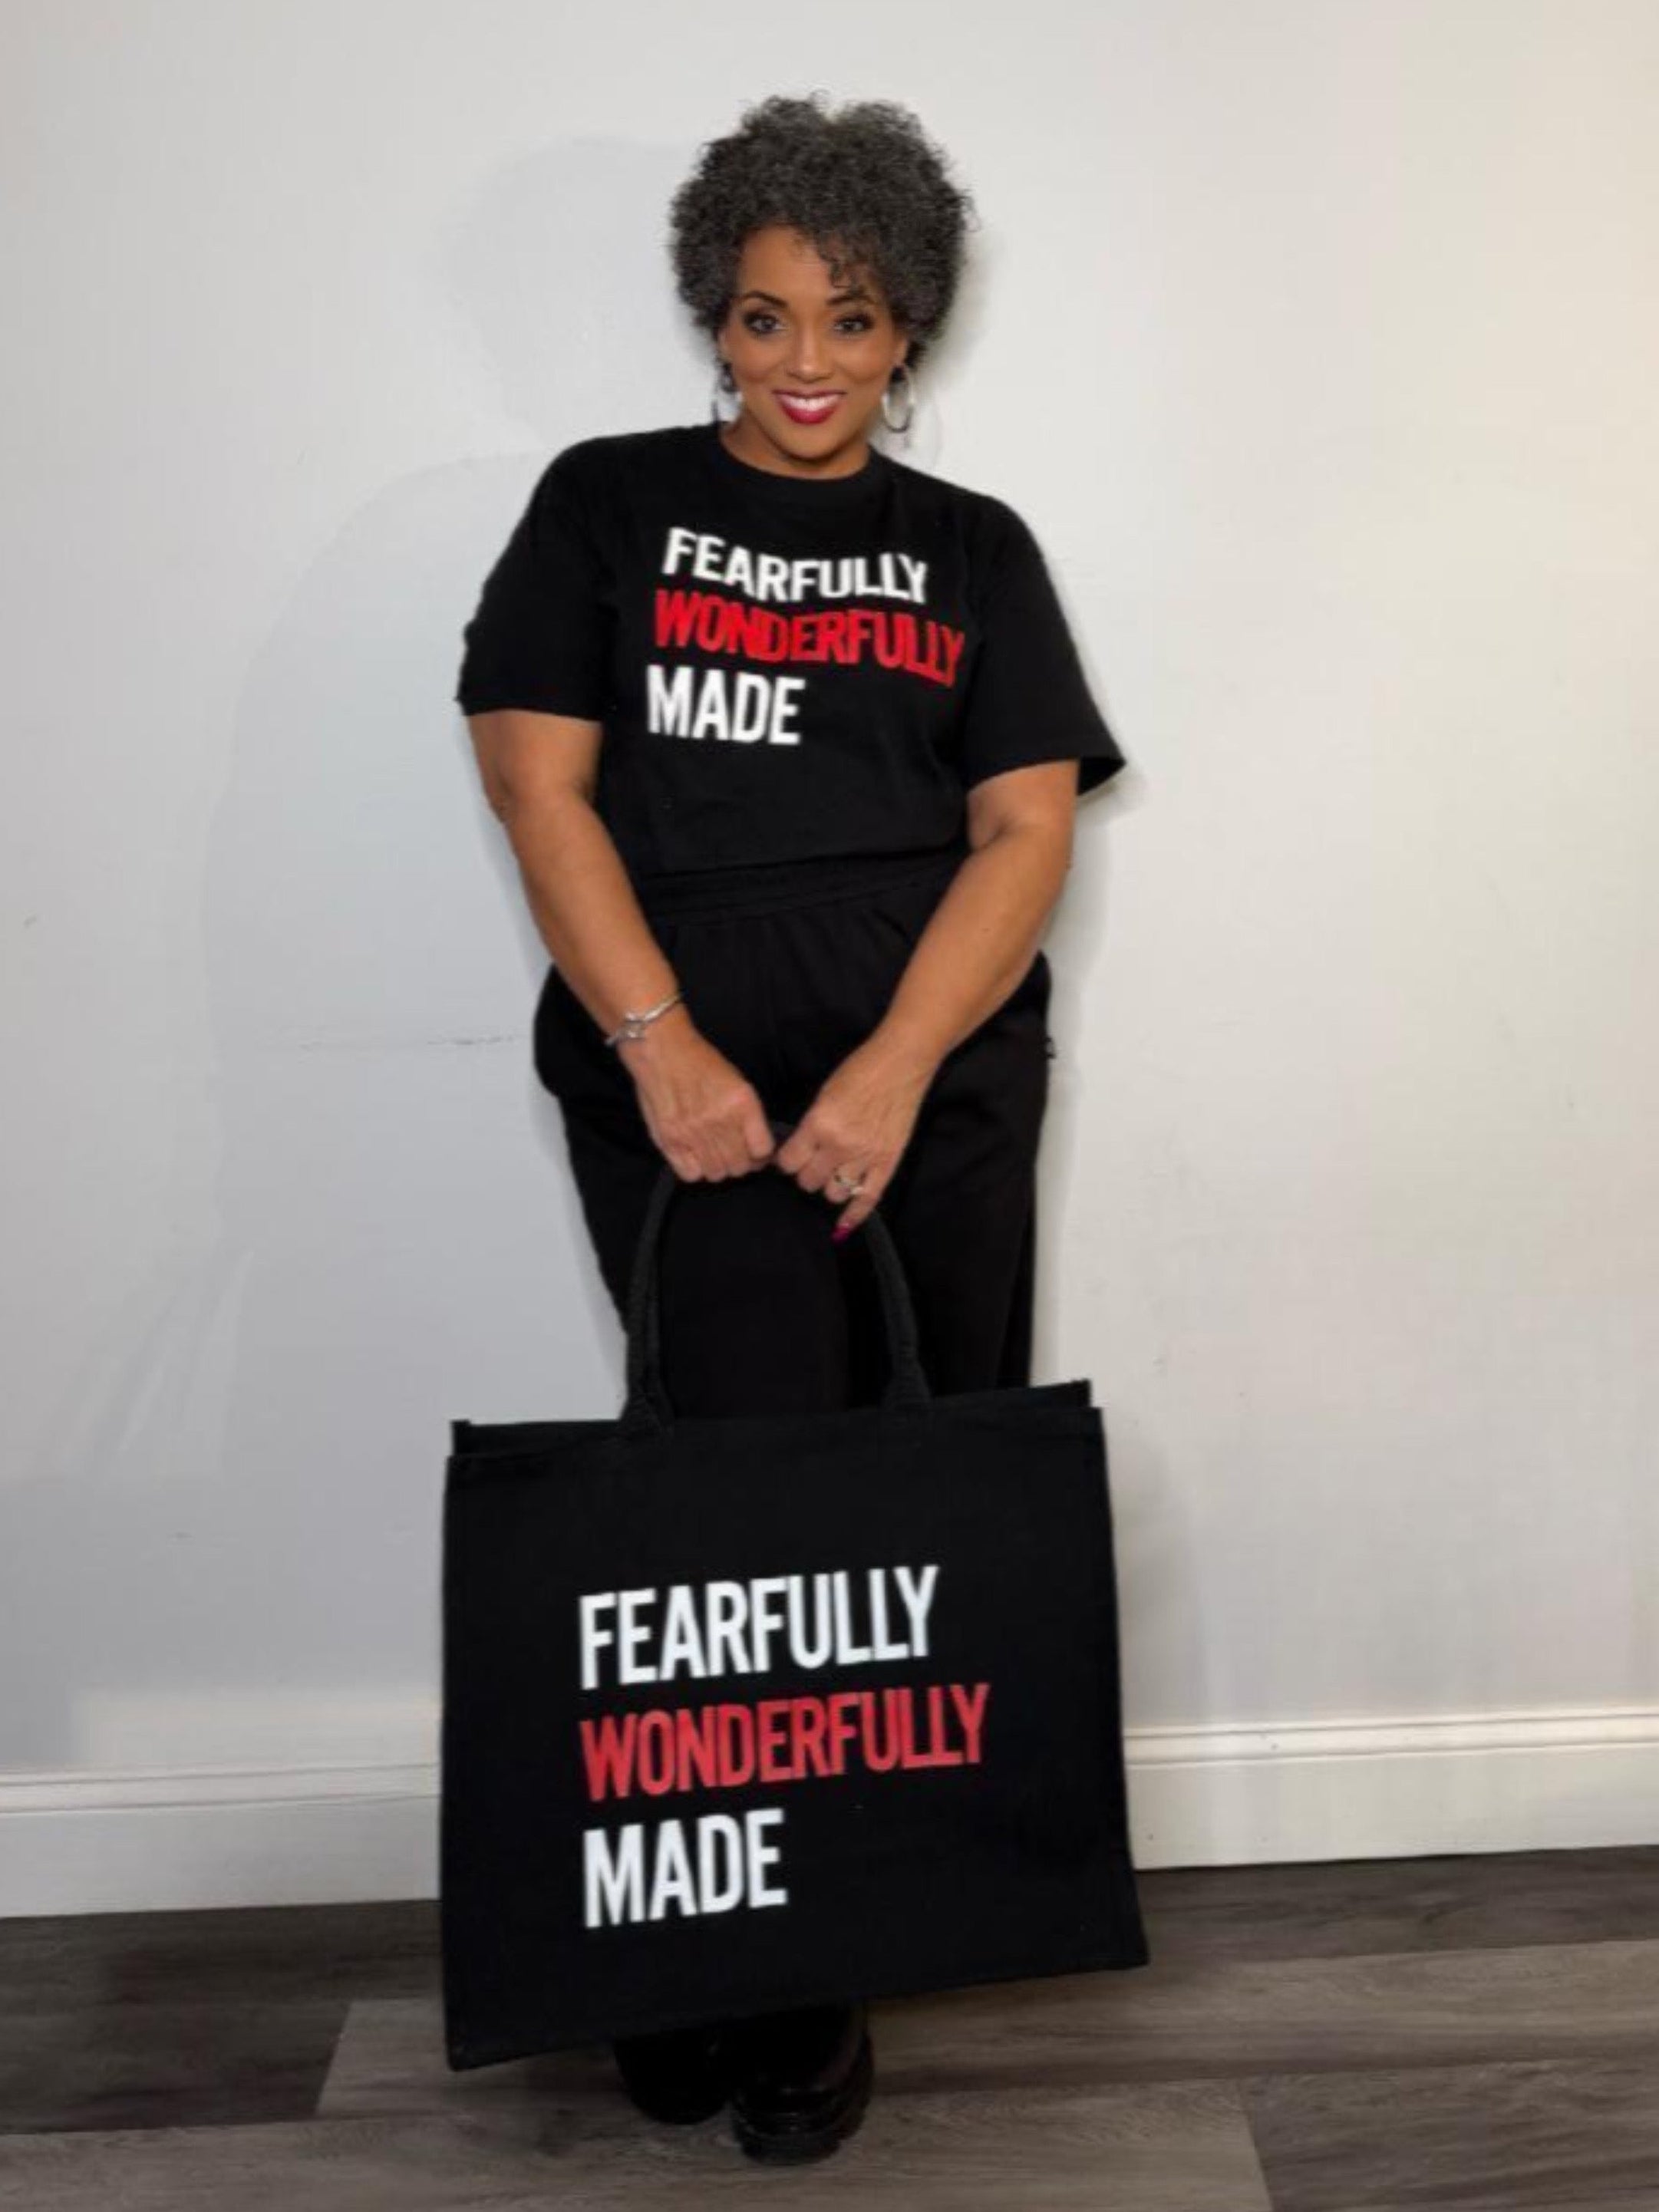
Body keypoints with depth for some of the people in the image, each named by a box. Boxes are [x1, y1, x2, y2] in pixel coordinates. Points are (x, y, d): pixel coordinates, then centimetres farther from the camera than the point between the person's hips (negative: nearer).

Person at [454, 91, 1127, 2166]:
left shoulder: (975, 551, 15)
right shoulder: (608, 503, 12)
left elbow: (1026, 829, 4)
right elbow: (540, 781, 2)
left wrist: (892, 1074, -10)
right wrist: (663, 1047, -10)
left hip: (936, 1097, 3)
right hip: (693, 1097, -2)